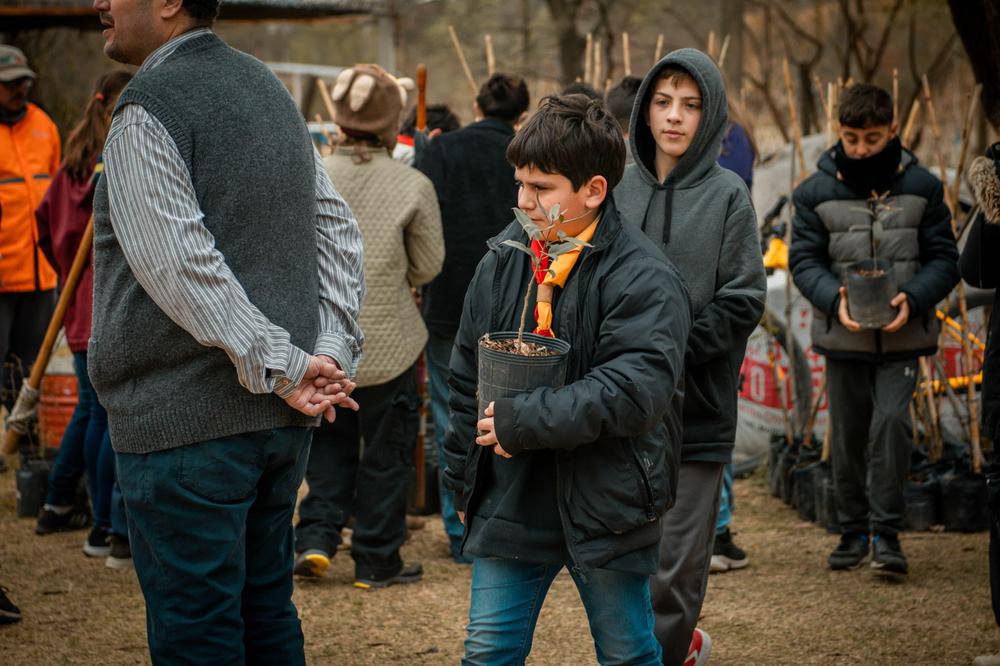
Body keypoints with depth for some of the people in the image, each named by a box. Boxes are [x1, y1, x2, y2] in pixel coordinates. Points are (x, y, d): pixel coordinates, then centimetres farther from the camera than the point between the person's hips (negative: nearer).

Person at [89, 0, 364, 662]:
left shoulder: (148, 110, -13)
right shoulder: (267, 86, 14)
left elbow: (183, 269, -22)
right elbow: (339, 233, 12)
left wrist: (284, 367, -19)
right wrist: (331, 353, 3)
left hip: (186, 422, -8)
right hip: (285, 417, 9)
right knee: (267, 612, 18)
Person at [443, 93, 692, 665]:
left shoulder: (644, 278, -15)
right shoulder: (503, 260, 5)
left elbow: (634, 390, -25)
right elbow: (468, 379, 14)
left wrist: (524, 421, -24)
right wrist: (464, 481, 15)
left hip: (607, 507, -5)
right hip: (510, 501, 5)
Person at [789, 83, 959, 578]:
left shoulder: (921, 187, 1)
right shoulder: (817, 192, 0)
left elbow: (943, 259, 2)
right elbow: (803, 259, 0)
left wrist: (912, 300, -17)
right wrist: (835, 299, -20)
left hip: (902, 336, -1)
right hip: (842, 337, 1)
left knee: (891, 423, -15)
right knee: (848, 435, 8)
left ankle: (886, 532, -5)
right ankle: (853, 531, 23)